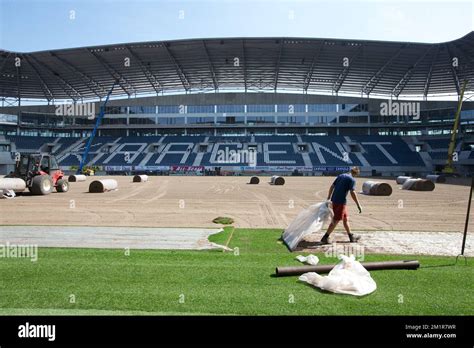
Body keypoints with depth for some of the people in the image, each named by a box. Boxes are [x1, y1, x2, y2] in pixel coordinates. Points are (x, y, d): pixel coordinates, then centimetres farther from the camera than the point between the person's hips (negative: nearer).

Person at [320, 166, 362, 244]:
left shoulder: (340, 176, 15)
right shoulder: (352, 180, -7)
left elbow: (332, 187, 14)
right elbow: (352, 193, -16)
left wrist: (328, 199, 19)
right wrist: (358, 205, -12)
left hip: (334, 200, 8)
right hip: (341, 201, -8)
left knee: (345, 218, 18)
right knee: (336, 220, -3)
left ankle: (351, 236, 27)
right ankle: (325, 237, -2)